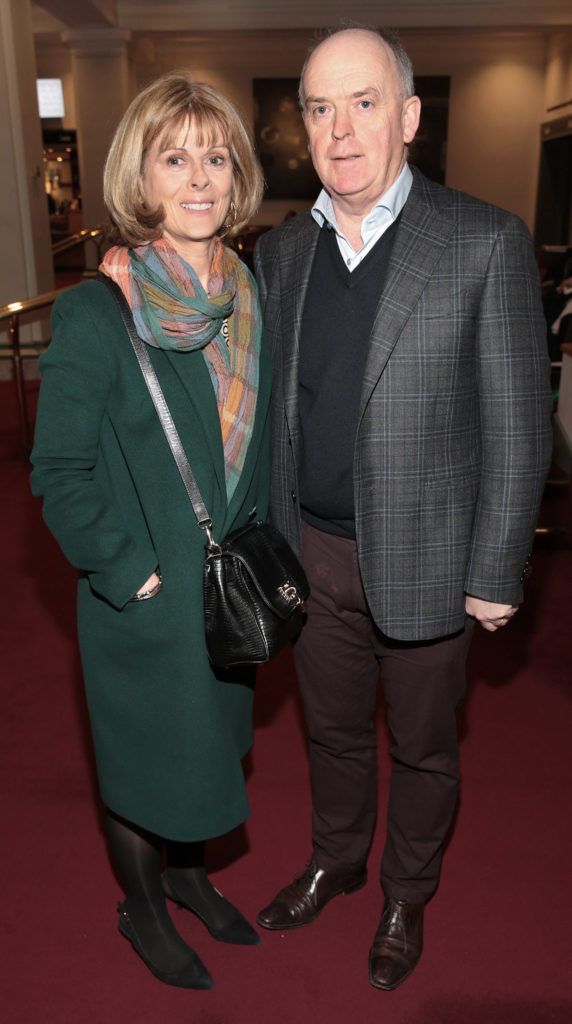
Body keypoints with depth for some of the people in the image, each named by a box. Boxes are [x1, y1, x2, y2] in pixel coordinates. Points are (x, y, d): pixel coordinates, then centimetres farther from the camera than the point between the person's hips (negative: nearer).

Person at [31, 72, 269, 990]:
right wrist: (133, 572, -16)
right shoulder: (94, 314, -18)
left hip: (234, 588, 6)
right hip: (145, 601, -5)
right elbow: (59, 474, -15)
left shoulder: (249, 302, 0)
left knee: (211, 739, 23)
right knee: (145, 756, 16)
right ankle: (143, 907, 45)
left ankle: (186, 871, 51)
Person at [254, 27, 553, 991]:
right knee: (333, 732, 23)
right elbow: (271, 406, 8)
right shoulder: (279, 251, 3)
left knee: (421, 748, 18)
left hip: (423, 558, -3)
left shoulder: (486, 242, -12)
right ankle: (334, 861, 51)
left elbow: (517, 428, -11)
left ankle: (406, 894, 46)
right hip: (311, 553, 4)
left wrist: (496, 573, -10)